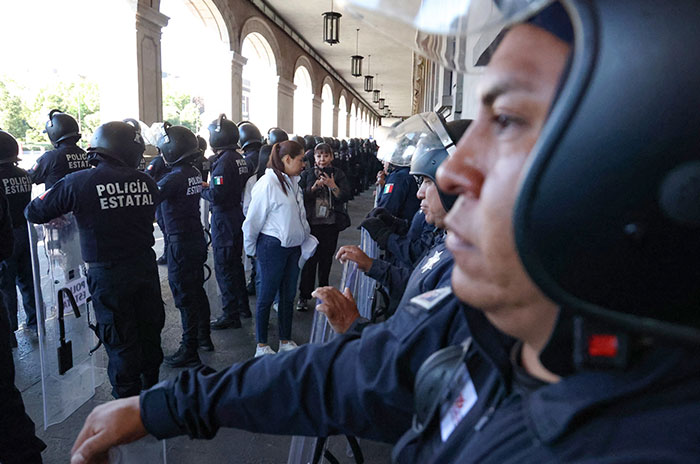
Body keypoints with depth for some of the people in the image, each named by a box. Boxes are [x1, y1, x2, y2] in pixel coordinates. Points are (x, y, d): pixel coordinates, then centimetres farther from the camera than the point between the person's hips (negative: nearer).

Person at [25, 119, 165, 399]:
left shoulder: (78, 182, -11)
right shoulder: (146, 182, -5)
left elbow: (34, 213, -1)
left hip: (107, 274, -3)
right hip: (145, 267, 3)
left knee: (120, 343, 9)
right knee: (149, 331, 19)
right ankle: (151, 389, 37)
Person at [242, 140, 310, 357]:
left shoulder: (292, 182, 9)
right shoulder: (268, 183, -16)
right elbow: (253, 220, -10)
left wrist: (304, 236, 13)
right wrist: (251, 250, -2)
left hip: (293, 247, 8)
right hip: (273, 247, -8)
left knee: (288, 296, 14)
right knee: (267, 296, 4)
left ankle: (285, 341, 28)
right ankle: (261, 346, 18)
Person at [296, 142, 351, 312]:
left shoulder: (338, 175, 4)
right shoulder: (307, 174, 4)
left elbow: (345, 196, -4)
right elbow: (300, 197, -5)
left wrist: (333, 186, -17)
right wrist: (314, 187, -19)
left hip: (331, 223, 1)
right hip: (311, 222, -1)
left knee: (326, 259, 12)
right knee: (309, 259, -1)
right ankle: (304, 295, 9)